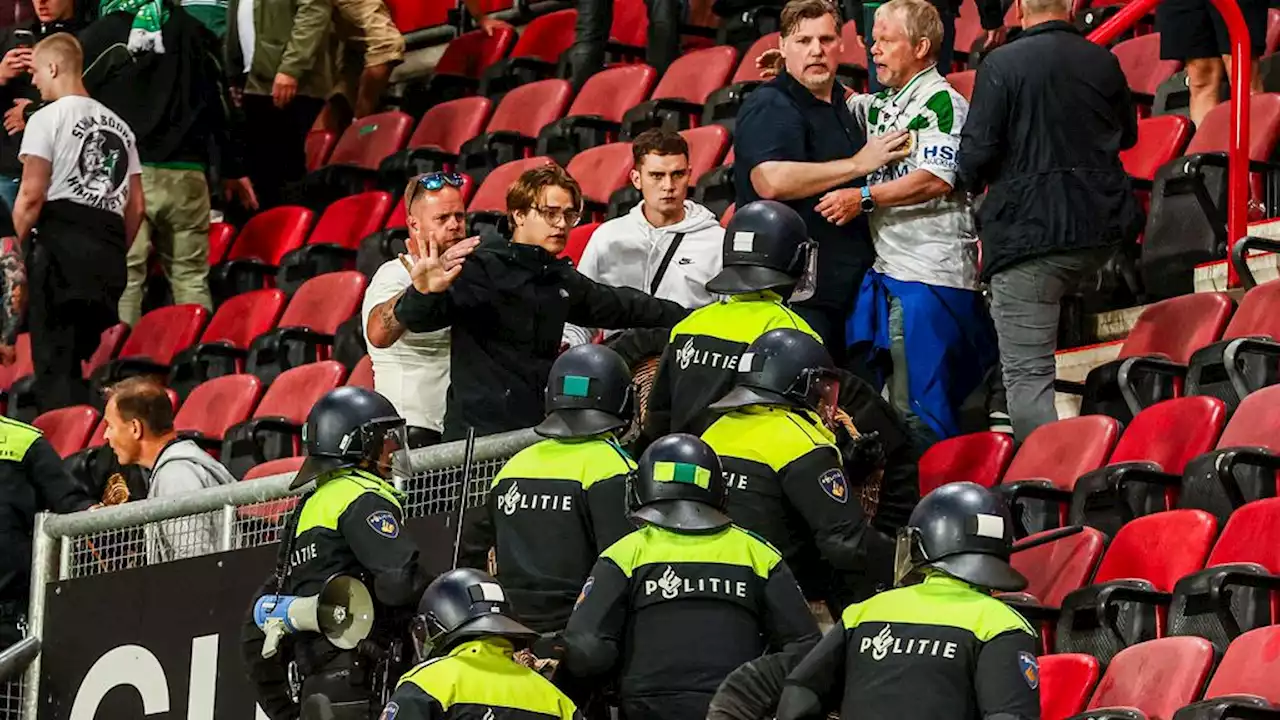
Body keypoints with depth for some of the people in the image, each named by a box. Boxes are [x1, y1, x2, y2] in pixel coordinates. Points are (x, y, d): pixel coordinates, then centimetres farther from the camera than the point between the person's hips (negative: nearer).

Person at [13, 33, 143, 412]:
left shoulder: (47, 119, -2)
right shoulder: (119, 126, 18)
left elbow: (32, 194, -8)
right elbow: (136, 206, 16)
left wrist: (18, 243, 5)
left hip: (59, 243, -6)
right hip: (108, 250, 6)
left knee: (56, 361, -7)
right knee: (100, 362, 9)